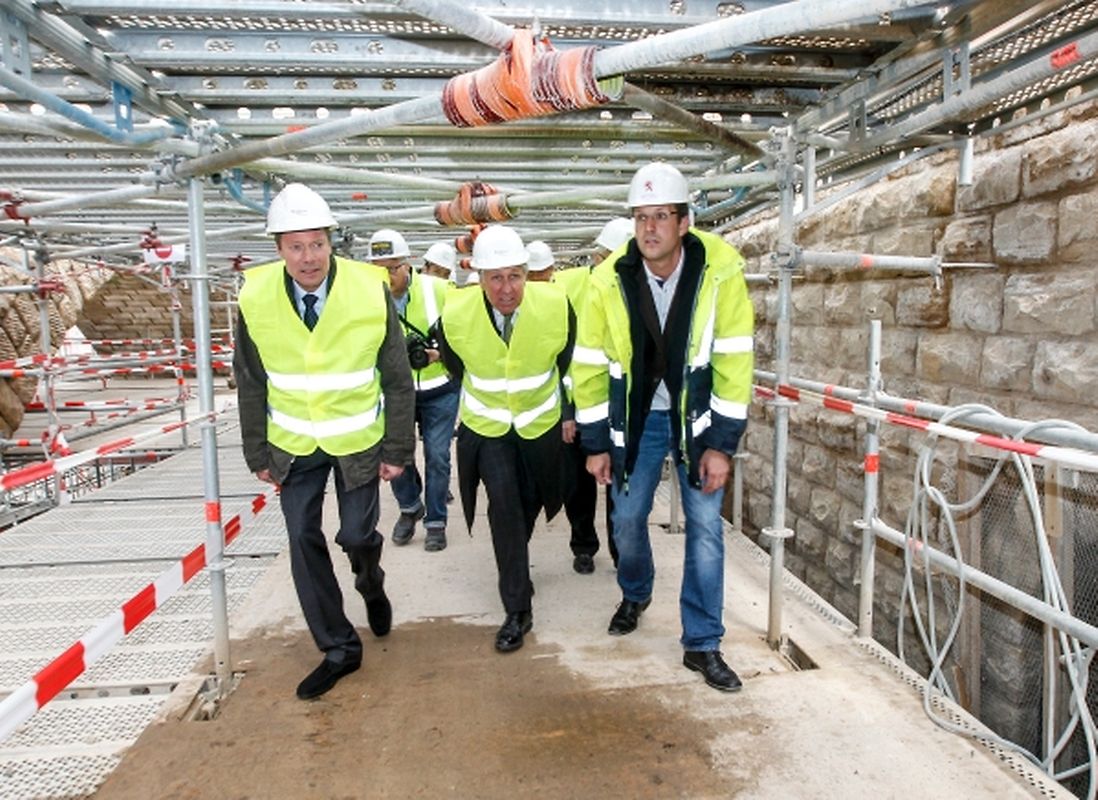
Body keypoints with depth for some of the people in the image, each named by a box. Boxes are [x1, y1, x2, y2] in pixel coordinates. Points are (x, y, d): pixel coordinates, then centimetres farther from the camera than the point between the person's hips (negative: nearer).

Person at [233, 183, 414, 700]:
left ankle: (371, 585, 38)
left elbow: (397, 380, -9)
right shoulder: (255, 297, -11)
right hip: (293, 444, 2)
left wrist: (398, 450, -8)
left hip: (358, 439, -2)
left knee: (356, 535, 0)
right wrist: (258, 453, 1)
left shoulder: (371, 292, -16)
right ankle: (338, 648, 20)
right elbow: (250, 383, -1)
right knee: (303, 542, 3)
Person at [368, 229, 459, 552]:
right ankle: (410, 506, 28)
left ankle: (436, 521, 19)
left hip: (439, 389, -1)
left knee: (437, 456, 0)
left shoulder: (437, 289, -14)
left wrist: (439, 354, -21)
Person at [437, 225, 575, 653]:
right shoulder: (455, 315, -23)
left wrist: (571, 413, 8)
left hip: (540, 424, 2)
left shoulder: (556, 306, -22)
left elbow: (569, 364, -2)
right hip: (485, 426, -1)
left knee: (528, 505, 16)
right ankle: (517, 608, -1)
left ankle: (514, 566, 48)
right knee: (504, 506, -14)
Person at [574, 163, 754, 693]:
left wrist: (721, 443, -16)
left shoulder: (720, 270, -20)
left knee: (705, 526, -1)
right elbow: (590, 365, -7)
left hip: (696, 415, -1)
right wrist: (596, 443, -3)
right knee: (628, 519, 12)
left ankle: (702, 644, 15)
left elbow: (733, 360, -15)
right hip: (635, 417, 2)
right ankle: (635, 595, 44)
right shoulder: (607, 281, -15)